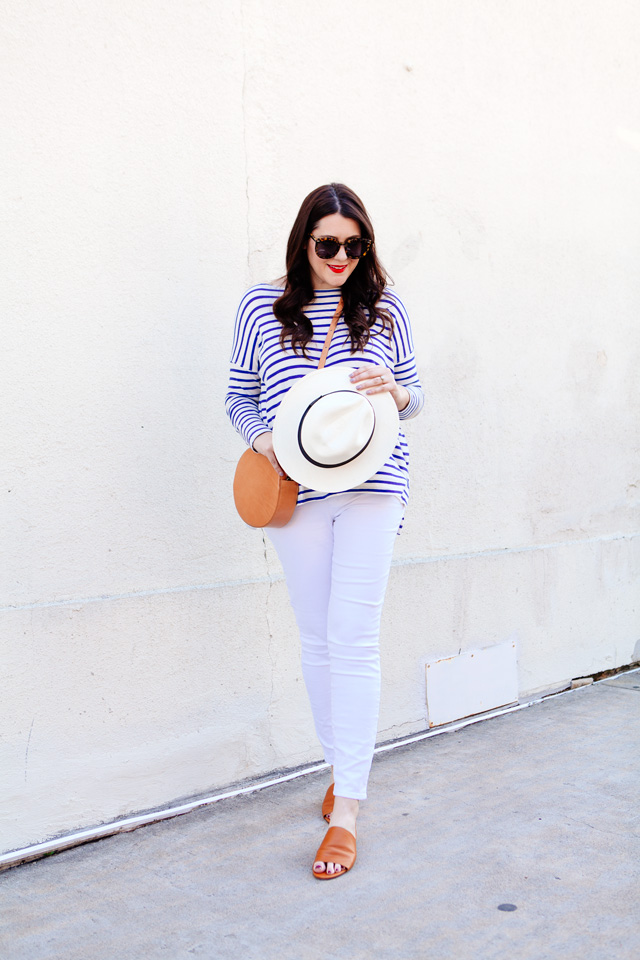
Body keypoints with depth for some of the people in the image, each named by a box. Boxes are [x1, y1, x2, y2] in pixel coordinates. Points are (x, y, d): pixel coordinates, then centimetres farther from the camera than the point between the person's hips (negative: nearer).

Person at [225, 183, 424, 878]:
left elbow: (414, 399, 12)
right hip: (296, 489, 1)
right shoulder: (261, 306, 6)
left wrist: (393, 390, -11)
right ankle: (341, 765, 30)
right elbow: (240, 397, 10)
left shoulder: (384, 310, 7)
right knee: (316, 640, 9)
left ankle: (346, 811, 0)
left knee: (353, 639, -7)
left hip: (371, 486, -1)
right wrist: (263, 439, -11)